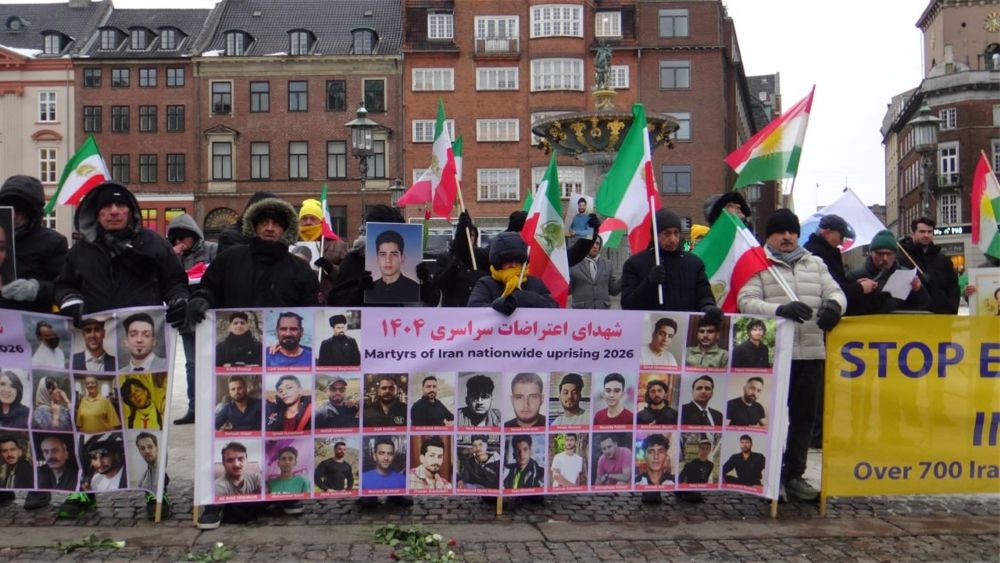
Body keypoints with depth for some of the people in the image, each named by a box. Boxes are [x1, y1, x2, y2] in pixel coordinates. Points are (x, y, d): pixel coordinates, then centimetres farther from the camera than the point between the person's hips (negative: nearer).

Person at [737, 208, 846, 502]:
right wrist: (780, 309, -27)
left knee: (804, 418, 10)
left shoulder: (815, 264, 18)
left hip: (812, 354, 5)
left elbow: (835, 291, 11)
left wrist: (833, 305, -15)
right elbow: (746, 301, -9)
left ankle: (794, 475, 21)